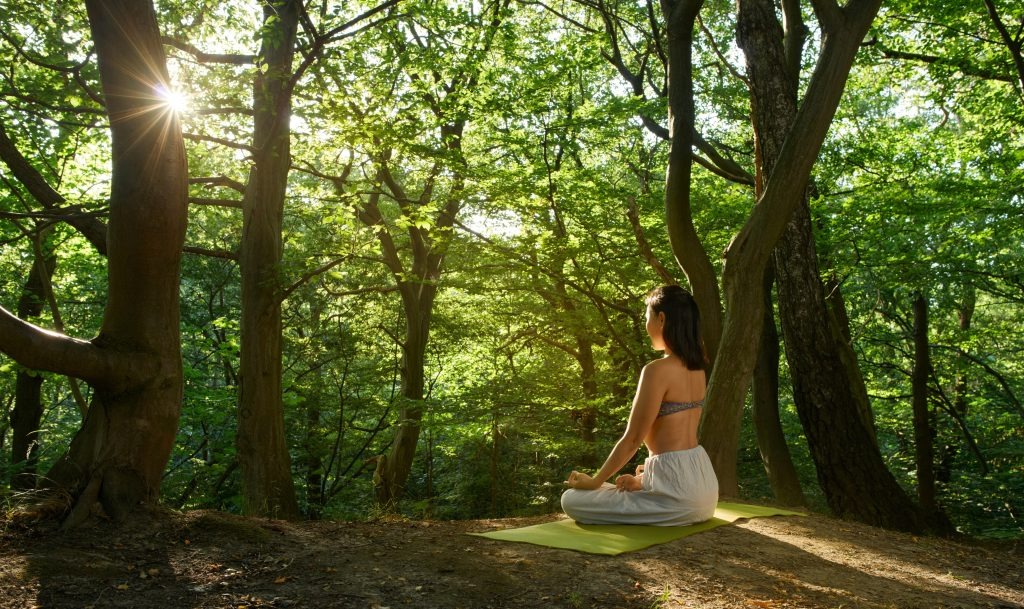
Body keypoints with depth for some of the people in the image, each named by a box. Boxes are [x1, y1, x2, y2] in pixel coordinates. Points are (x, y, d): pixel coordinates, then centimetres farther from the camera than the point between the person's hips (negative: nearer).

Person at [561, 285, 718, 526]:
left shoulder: (658, 370, -19)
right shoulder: (696, 368, 8)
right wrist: (645, 478, 20)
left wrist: (594, 481, -3)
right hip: (701, 480, 9)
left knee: (572, 500, -1)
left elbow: (632, 439, -16)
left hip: (677, 486, -9)